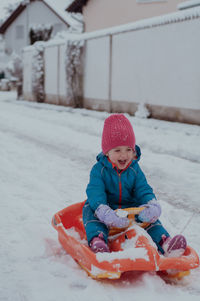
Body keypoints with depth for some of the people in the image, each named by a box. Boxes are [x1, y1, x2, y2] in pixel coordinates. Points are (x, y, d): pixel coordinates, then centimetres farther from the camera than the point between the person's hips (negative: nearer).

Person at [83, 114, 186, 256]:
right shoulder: (99, 170, -10)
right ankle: (97, 239, -51)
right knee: (89, 209, -29)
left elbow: (144, 189, -4)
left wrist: (152, 204, -28)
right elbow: (95, 192, -23)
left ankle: (164, 242, -31)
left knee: (150, 215, -17)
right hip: (108, 208, -3)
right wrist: (104, 212, -43)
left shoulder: (135, 170, 1)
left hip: (131, 209, 3)